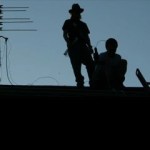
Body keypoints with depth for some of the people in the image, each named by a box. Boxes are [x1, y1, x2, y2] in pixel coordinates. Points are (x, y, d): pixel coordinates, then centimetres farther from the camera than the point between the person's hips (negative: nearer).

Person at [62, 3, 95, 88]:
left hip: (83, 46, 4)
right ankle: (80, 83, -13)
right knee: (76, 67, -12)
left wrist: (90, 46, 4)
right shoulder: (68, 23, 15)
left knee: (91, 64, -12)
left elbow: (87, 37, 21)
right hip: (73, 47, -4)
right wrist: (69, 43, -15)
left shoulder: (83, 24, 28)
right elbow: (65, 34, 4)